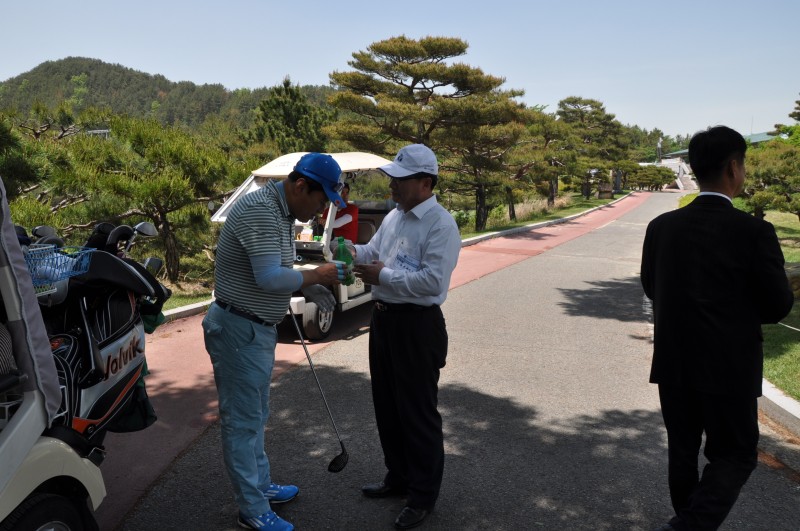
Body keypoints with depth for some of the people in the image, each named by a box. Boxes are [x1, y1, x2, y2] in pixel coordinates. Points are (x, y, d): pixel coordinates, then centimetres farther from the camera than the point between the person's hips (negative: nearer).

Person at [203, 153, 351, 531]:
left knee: (255, 416, 21)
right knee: (242, 421, 3)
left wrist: (308, 288, 3)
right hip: (238, 330, -10)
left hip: (257, 329, 10)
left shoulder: (282, 212, 10)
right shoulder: (260, 209, -22)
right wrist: (315, 276, -16)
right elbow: (269, 279, -29)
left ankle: (261, 486, 37)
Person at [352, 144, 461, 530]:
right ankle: (398, 478, 39)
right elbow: (372, 254, 15)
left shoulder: (441, 225, -17)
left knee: (418, 412, 5)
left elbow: (433, 281, -26)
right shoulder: (393, 217, 11)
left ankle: (423, 495, 23)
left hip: (417, 327, -9)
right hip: (384, 319, 9)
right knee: (387, 406, 19)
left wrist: (383, 276, -20)